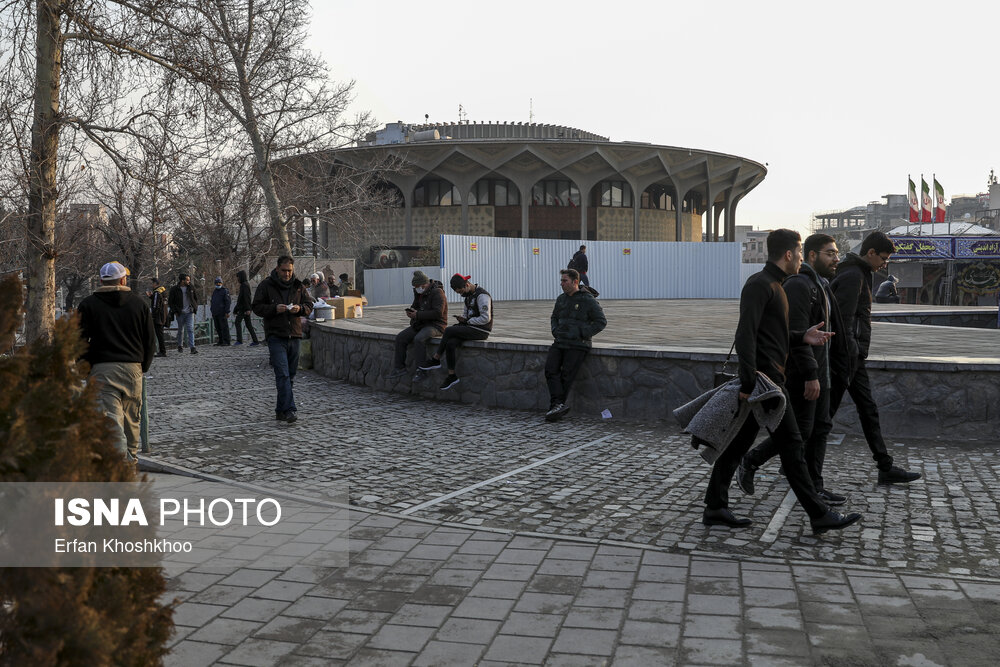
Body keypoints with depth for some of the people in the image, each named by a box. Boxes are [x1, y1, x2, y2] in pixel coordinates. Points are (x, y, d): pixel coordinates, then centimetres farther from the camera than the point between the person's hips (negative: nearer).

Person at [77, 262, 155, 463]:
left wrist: (85, 368, 12)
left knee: (111, 416, -8)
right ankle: (131, 457, 27)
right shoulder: (139, 304, 8)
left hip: (102, 369, -2)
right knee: (132, 416, 16)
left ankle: (120, 456, -21)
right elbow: (150, 340, 10)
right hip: (133, 367, 2)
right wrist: (143, 367, 19)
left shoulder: (88, 305, 3)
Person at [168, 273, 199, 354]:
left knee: (190, 329, -9)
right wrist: (175, 311, -6)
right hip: (180, 313, -1)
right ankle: (180, 346, 26)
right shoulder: (174, 289, -4)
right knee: (180, 330, 8)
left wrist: (195, 308, 8)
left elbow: (196, 298, 18)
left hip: (190, 312, 1)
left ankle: (192, 347, -15)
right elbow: (170, 301, 1)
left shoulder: (191, 288, 5)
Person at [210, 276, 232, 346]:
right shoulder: (214, 292, 20)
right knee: (218, 328, 8)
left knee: (224, 327, -8)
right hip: (215, 313, 7)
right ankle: (221, 341, 14)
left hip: (222, 313, -7)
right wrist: (212, 312, 21)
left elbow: (228, 302, -10)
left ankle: (226, 342, -8)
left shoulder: (225, 291, -3)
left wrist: (227, 312, -16)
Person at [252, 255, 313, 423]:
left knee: (290, 375, 9)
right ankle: (289, 410, -20)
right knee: (282, 374, -15)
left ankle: (281, 410, 20)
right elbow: (257, 307, 0)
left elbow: (309, 305, 14)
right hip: (275, 335, -5)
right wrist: (275, 308, -16)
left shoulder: (298, 286, 11)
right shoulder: (266, 285, 1)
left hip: (294, 335, 5)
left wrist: (300, 308, -9)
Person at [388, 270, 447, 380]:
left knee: (419, 339, -34)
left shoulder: (437, 292, -15)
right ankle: (400, 368, -1)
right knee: (400, 337, -6)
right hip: (421, 324, 9)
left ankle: (421, 370, -27)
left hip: (435, 325, -9)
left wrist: (417, 315, -23)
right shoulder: (419, 293, 11)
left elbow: (438, 313, -24)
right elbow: (415, 306, 26)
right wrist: (411, 311, -1)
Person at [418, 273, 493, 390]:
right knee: (450, 344, -17)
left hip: (481, 331, -8)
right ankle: (451, 376, -11)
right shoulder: (469, 295, 13)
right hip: (471, 328, 8)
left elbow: (485, 318, -21)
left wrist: (467, 321, -13)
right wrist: (461, 318, 2)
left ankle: (435, 360, -4)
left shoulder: (482, 296, -17)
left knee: (449, 331, -19)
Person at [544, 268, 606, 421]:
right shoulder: (561, 299, 16)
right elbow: (554, 317, 31)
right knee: (550, 369, -17)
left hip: (577, 345, -6)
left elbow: (601, 321, -3)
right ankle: (559, 405, -26)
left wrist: (583, 334, -8)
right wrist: (555, 331, 11)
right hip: (560, 342, 6)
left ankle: (555, 407, -11)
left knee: (566, 374, -17)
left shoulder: (588, 300, -3)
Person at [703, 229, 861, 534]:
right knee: (790, 444, -4)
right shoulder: (760, 284, -13)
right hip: (765, 378, -10)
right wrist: (749, 382, -27)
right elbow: (746, 334, -22)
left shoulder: (774, 285, 20)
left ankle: (715, 508, 14)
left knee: (739, 442, 10)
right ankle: (819, 514, 3)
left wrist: (802, 336, 11)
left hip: (769, 377, 10)